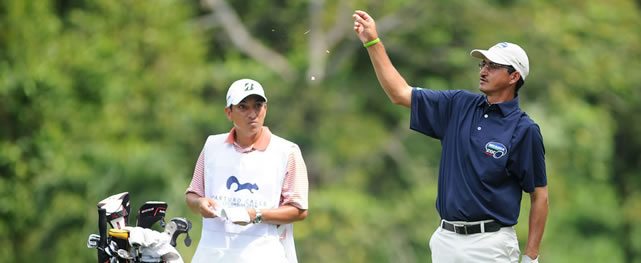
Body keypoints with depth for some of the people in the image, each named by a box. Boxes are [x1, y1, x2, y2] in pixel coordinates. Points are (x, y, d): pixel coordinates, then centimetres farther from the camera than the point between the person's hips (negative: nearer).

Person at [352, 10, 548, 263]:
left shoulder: (524, 130, -7)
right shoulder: (459, 105, 8)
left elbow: (539, 195, -5)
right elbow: (400, 93, 13)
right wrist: (372, 42, 7)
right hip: (445, 239, 6)